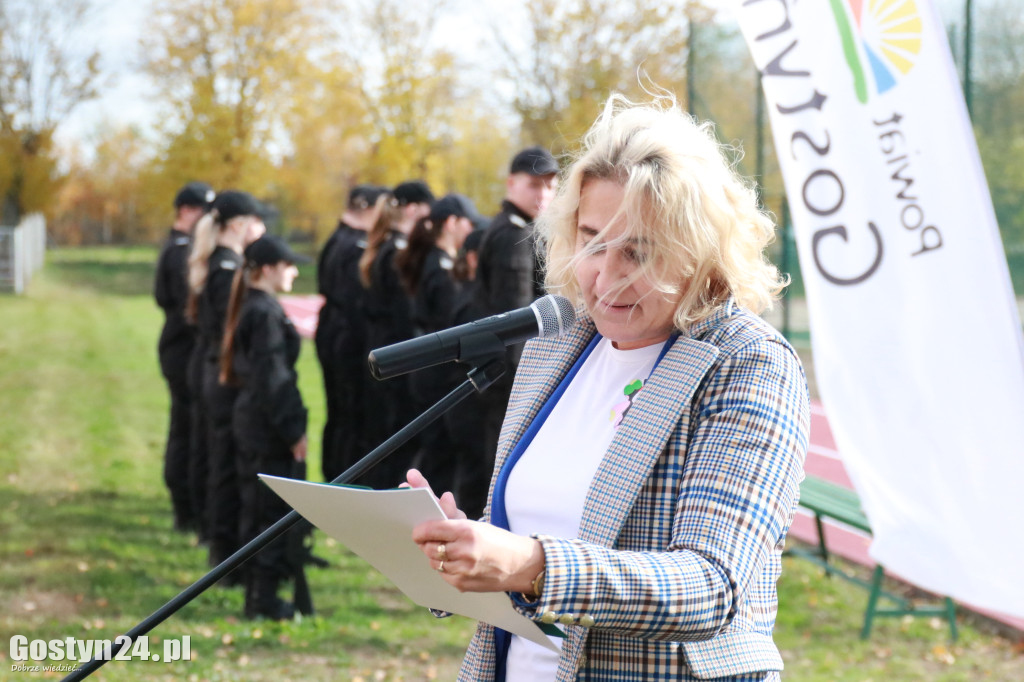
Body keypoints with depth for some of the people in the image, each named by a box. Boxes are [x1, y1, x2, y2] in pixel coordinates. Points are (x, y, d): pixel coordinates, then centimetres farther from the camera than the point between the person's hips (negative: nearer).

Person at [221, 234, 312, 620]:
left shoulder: (251, 309, 13)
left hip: (251, 422, 10)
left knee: (259, 509, 13)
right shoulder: (265, 314, -17)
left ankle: (258, 596, 19)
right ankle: (265, 599, 1)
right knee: (275, 510, -4)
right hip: (269, 428, -10)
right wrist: (293, 431, -17)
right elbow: (272, 378, -20)